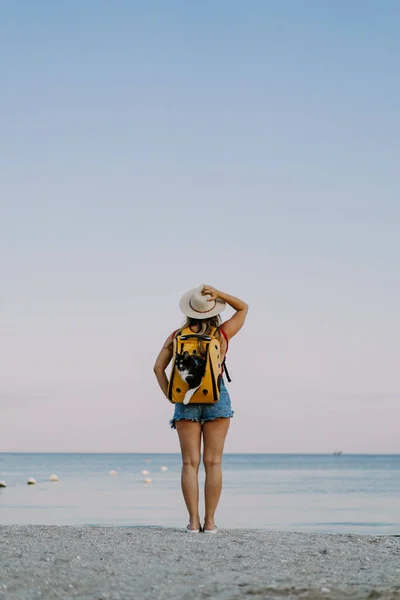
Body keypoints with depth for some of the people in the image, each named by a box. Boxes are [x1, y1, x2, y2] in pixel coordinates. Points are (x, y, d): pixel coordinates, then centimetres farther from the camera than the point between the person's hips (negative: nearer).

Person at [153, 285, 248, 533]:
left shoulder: (176, 337, 3)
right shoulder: (222, 334, 0)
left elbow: (159, 367, -1)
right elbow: (244, 307, 14)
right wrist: (219, 293, 2)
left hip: (186, 400, 1)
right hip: (217, 399, -1)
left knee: (190, 463, 1)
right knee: (213, 462, 1)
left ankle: (193, 521, -5)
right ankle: (210, 521, -2)